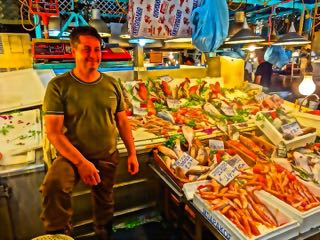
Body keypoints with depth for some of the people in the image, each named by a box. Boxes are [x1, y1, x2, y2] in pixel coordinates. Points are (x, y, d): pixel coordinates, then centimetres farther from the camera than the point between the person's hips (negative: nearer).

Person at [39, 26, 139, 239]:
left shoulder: (112, 84, 0)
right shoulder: (59, 86, -12)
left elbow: (122, 122, 6)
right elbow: (53, 131, -15)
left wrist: (132, 153, 4)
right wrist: (81, 162, -22)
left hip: (108, 157, 4)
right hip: (72, 156, -3)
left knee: (105, 205, 19)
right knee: (53, 186, -32)